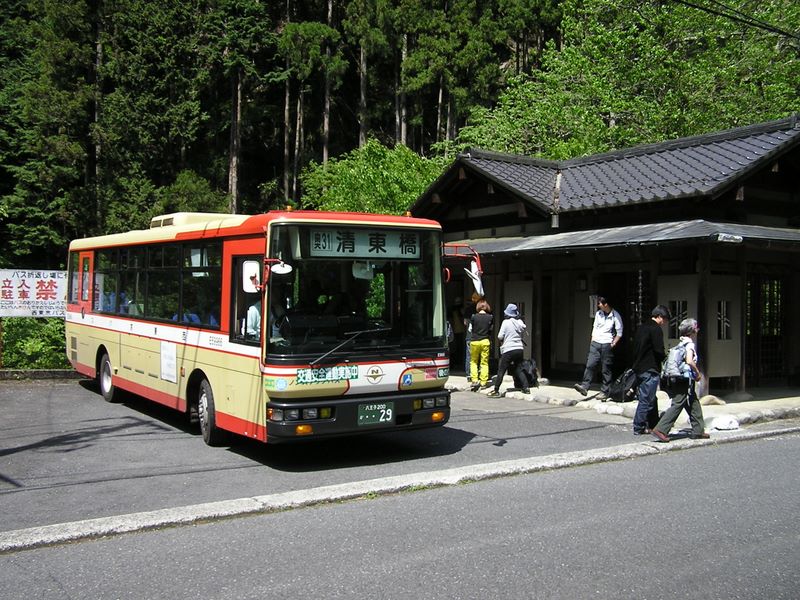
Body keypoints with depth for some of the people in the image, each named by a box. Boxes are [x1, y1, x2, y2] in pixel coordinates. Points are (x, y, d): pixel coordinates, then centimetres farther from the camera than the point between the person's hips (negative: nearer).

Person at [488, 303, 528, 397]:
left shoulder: (506, 322, -10)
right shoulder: (520, 322, 5)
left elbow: (500, 336, -9)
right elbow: (523, 334, 14)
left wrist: (502, 341, 11)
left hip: (508, 350, -5)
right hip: (519, 349, 5)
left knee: (501, 371, -1)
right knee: (519, 370, 16)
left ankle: (496, 391, -1)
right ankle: (526, 387, 9)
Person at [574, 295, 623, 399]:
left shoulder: (615, 316, -6)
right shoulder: (598, 314, 10)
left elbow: (619, 333, -3)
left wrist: (613, 344, -7)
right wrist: (592, 341, 10)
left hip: (607, 345, -4)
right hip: (595, 344, 4)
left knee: (606, 369, 0)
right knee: (590, 365, -7)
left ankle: (604, 392, 7)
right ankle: (584, 387, -11)